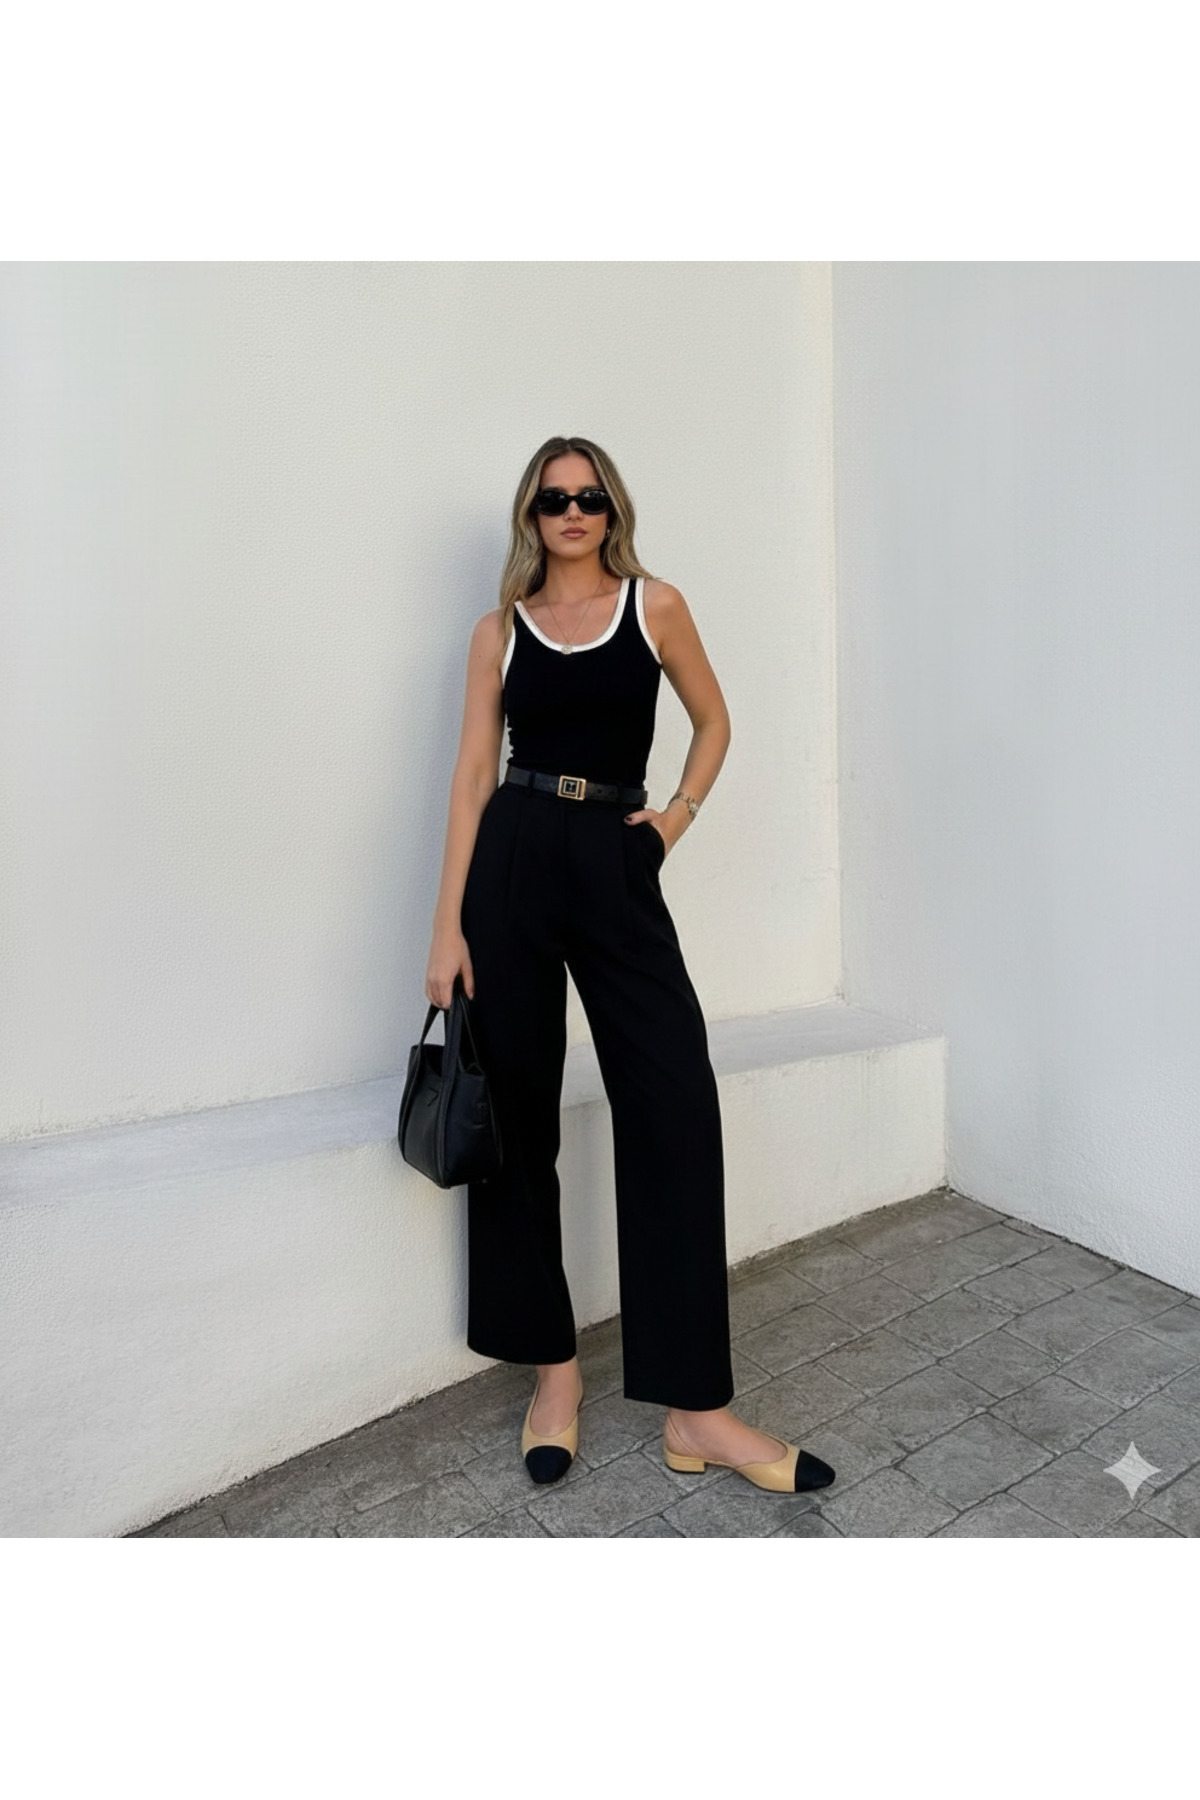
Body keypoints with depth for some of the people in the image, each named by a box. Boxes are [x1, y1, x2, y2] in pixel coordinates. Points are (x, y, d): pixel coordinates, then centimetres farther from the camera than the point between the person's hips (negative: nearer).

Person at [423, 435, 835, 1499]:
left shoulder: (654, 605, 10)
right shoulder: (500, 629, 10)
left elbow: (713, 721, 19)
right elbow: (472, 776, 4)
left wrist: (680, 812, 2)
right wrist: (449, 925, -3)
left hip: (616, 867, 0)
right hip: (512, 864, 1)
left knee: (675, 1108, -9)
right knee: (518, 1113, 3)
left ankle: (696, 1409, 3)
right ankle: (553, 1366, 22)